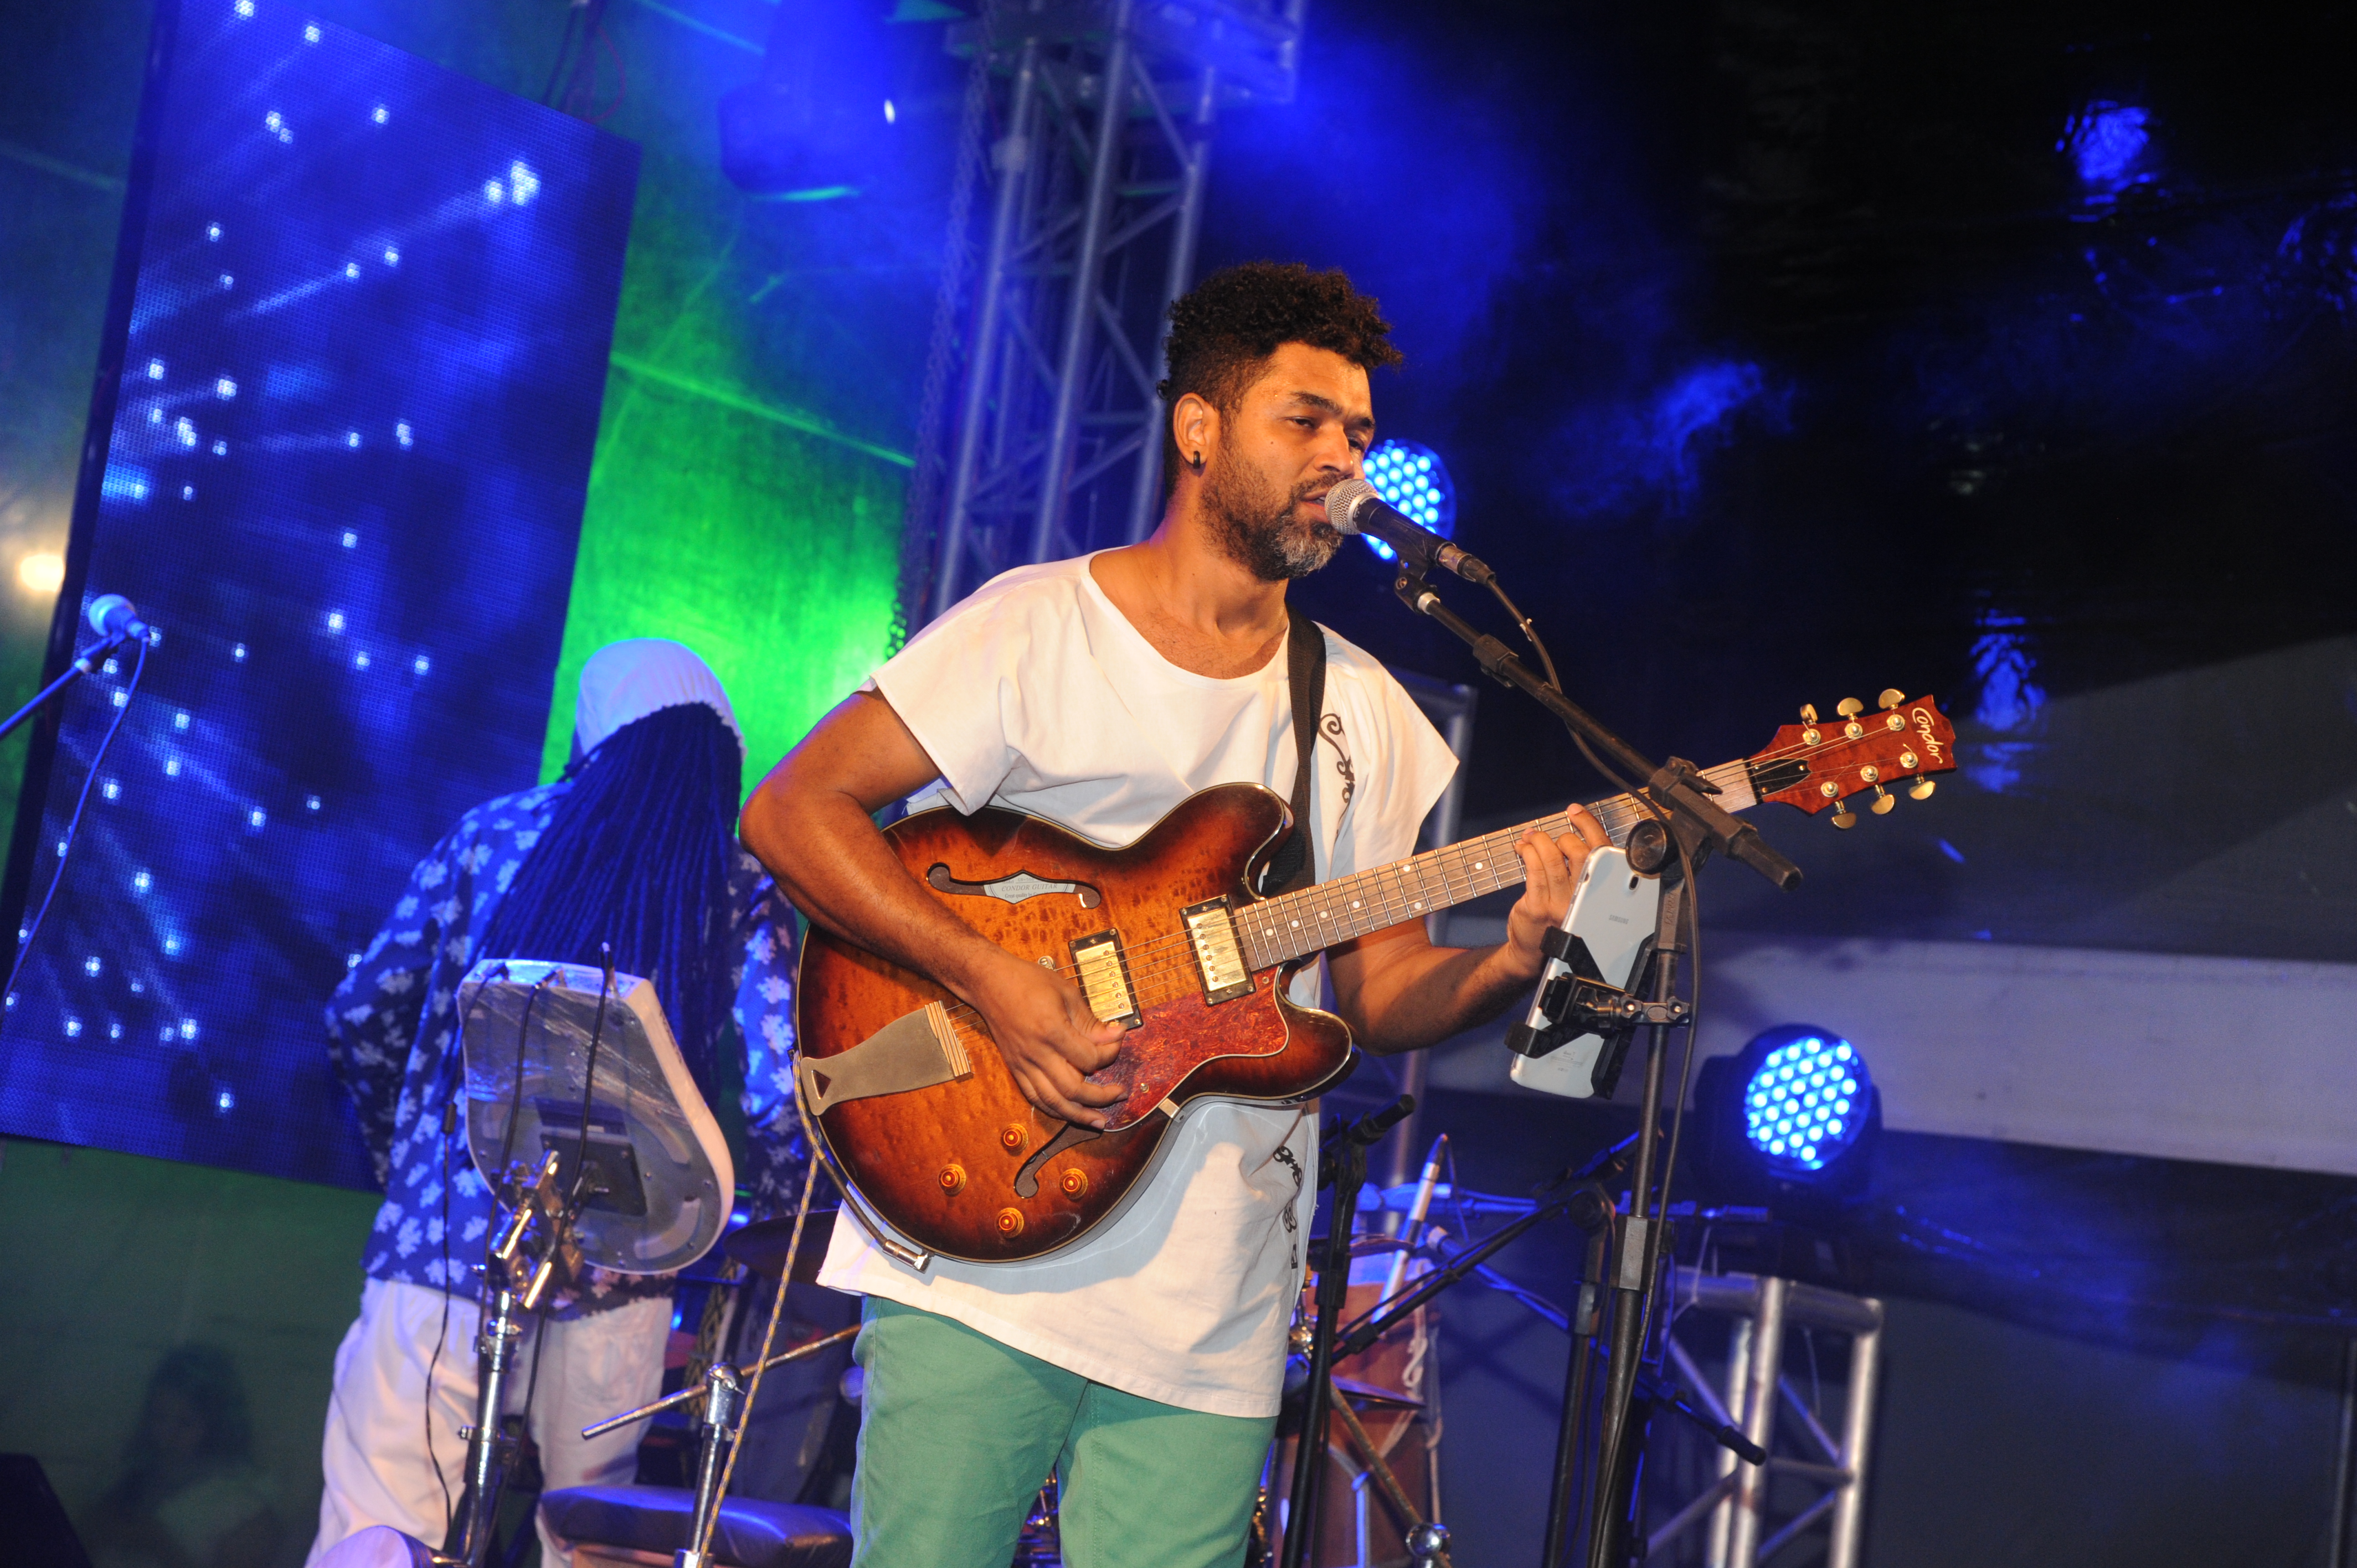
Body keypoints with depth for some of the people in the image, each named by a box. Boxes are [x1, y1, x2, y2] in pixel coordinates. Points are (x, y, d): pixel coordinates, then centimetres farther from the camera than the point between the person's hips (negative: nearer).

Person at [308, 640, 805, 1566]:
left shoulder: (494, 833, 7)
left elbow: (364, 1016, 8)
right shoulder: (744, 897, 3)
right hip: (615, 1277, 1)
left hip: (439, 1238, -1)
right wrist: (772, 1218, 11)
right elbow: (780, 1102, -7)